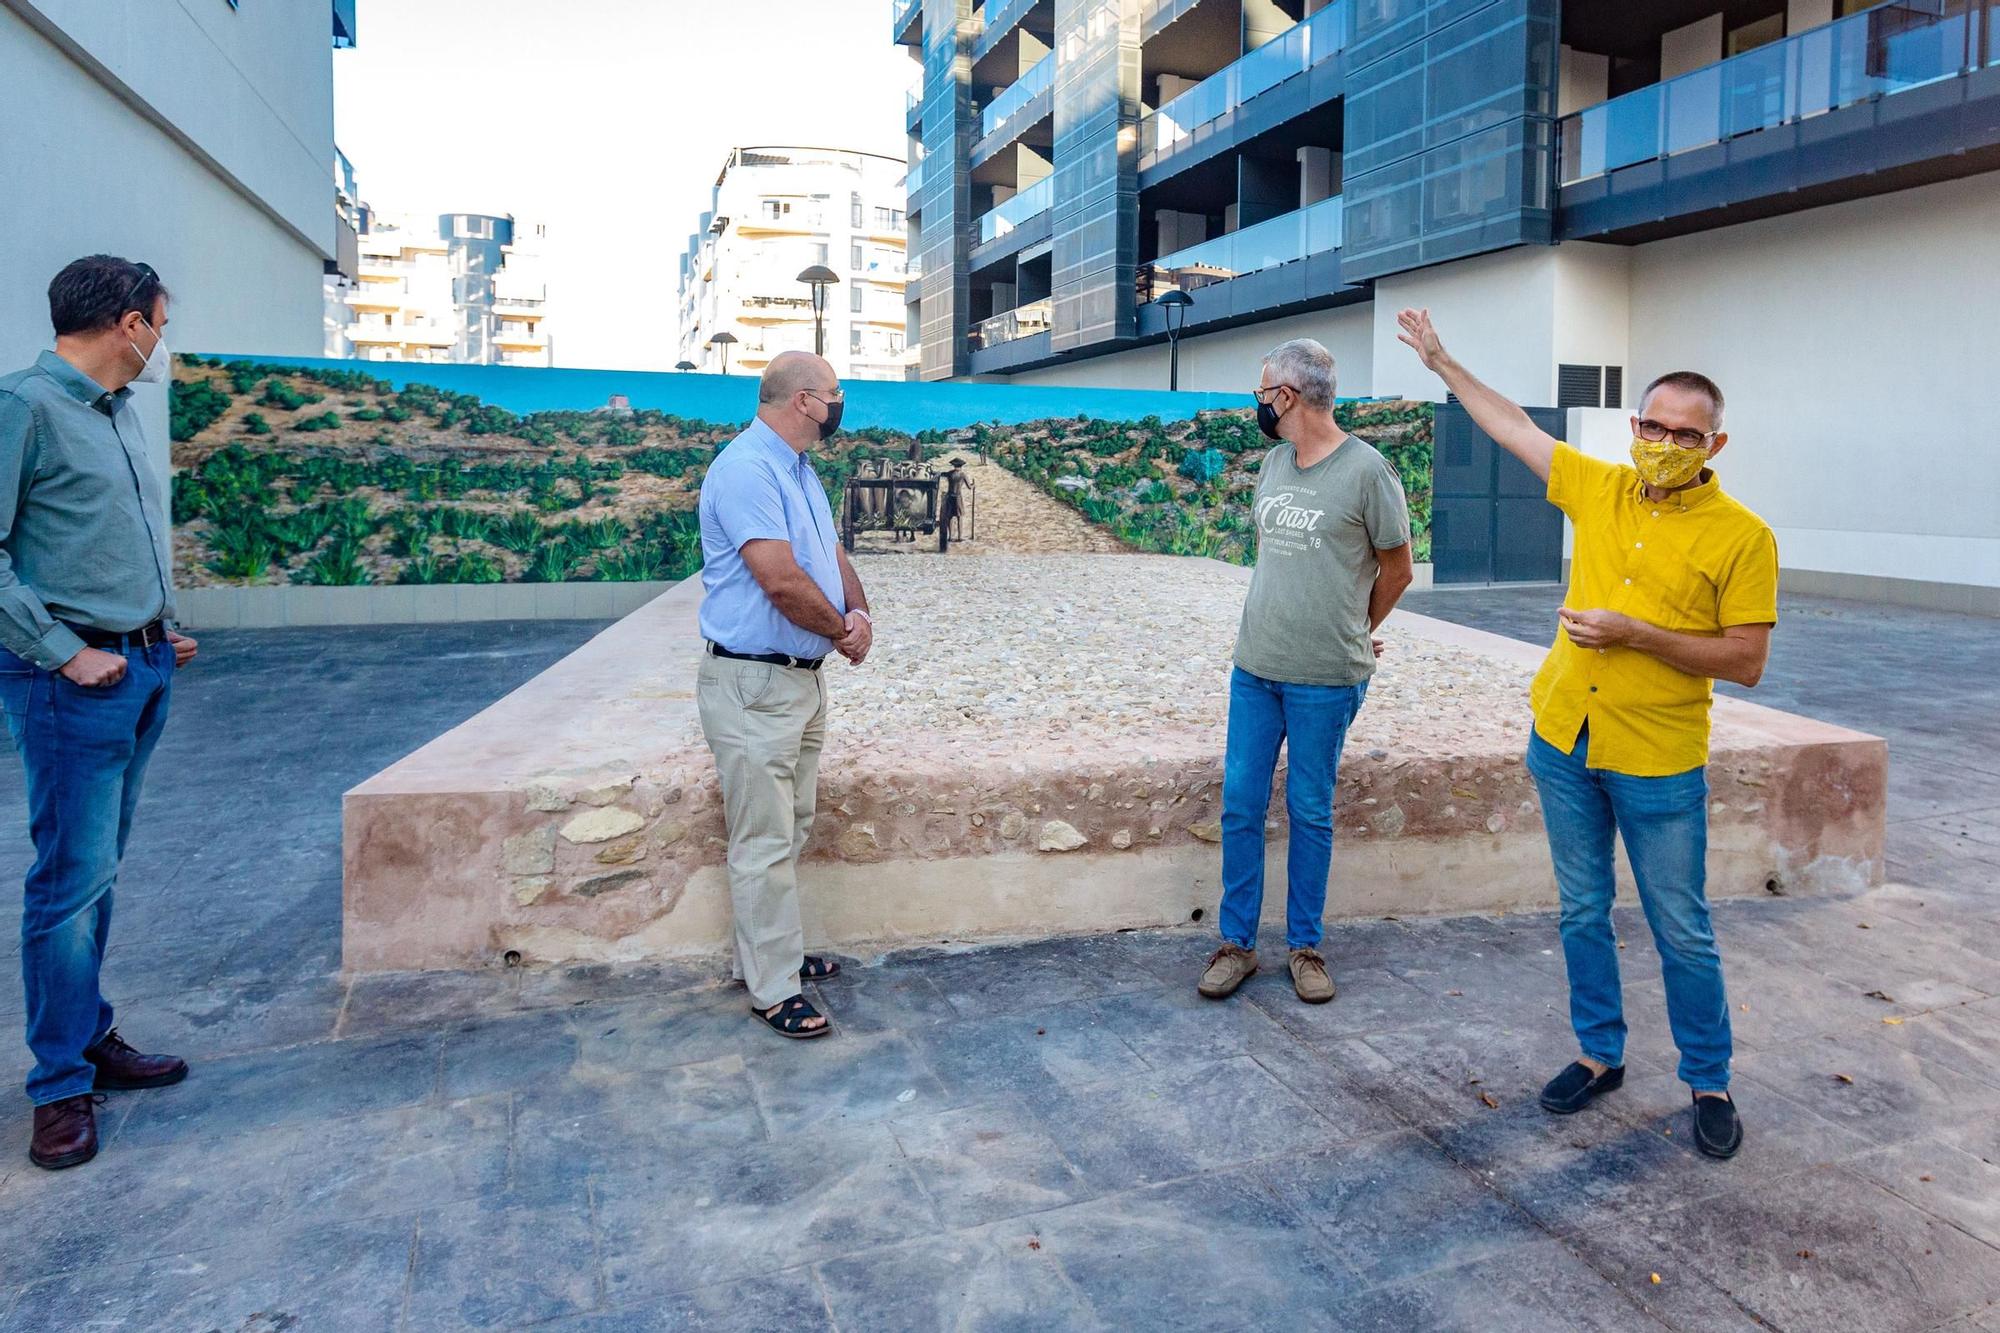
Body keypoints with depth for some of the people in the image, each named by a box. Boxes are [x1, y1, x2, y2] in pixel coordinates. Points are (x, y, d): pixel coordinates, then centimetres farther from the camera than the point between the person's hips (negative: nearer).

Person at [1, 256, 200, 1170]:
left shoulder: (119, 411, 14)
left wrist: (161, 627, 15)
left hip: (143, 670, 8)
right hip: (76, 683, -8)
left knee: (99, 873, 15)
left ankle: (91, 1039, 26)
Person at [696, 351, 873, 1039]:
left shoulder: (800, 471, 14)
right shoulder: (745, 469, -19)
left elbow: (833, 556, 14)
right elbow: (781, 579, -25)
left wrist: (859, 613, -7)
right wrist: (842, 630, -10)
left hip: (804, 677, 10)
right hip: (755, 685, -10)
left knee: (790, 831, 19)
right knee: (764, 843, -2)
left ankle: (779, 951, 33)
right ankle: (774, 990, 7)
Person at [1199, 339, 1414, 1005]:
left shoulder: (1366, 469, -11)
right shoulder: (1274, 461, 8)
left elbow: (1397, 569, -1)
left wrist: (1353, 632, 11)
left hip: (1323, 678, -5)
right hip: (1254, 667, 5)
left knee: (1310, 811, 7)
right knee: (1240, 803, 7)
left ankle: (1305, 945, 22)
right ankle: (1236, 942, 19)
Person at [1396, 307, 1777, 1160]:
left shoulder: (1742, 536, -11)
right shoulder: (1599, 490, 3)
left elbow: (1746, 662, -12)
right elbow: (1513, 426, 13)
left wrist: (1636, 634, -22)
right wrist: (1440, 362, 17)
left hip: (1659, 764, -4)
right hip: (1564, 743, 4)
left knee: (1682, 933, 7)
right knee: (1583, 914, 15)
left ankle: (1709, 1084, 24)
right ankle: (1601, 1055, 31)